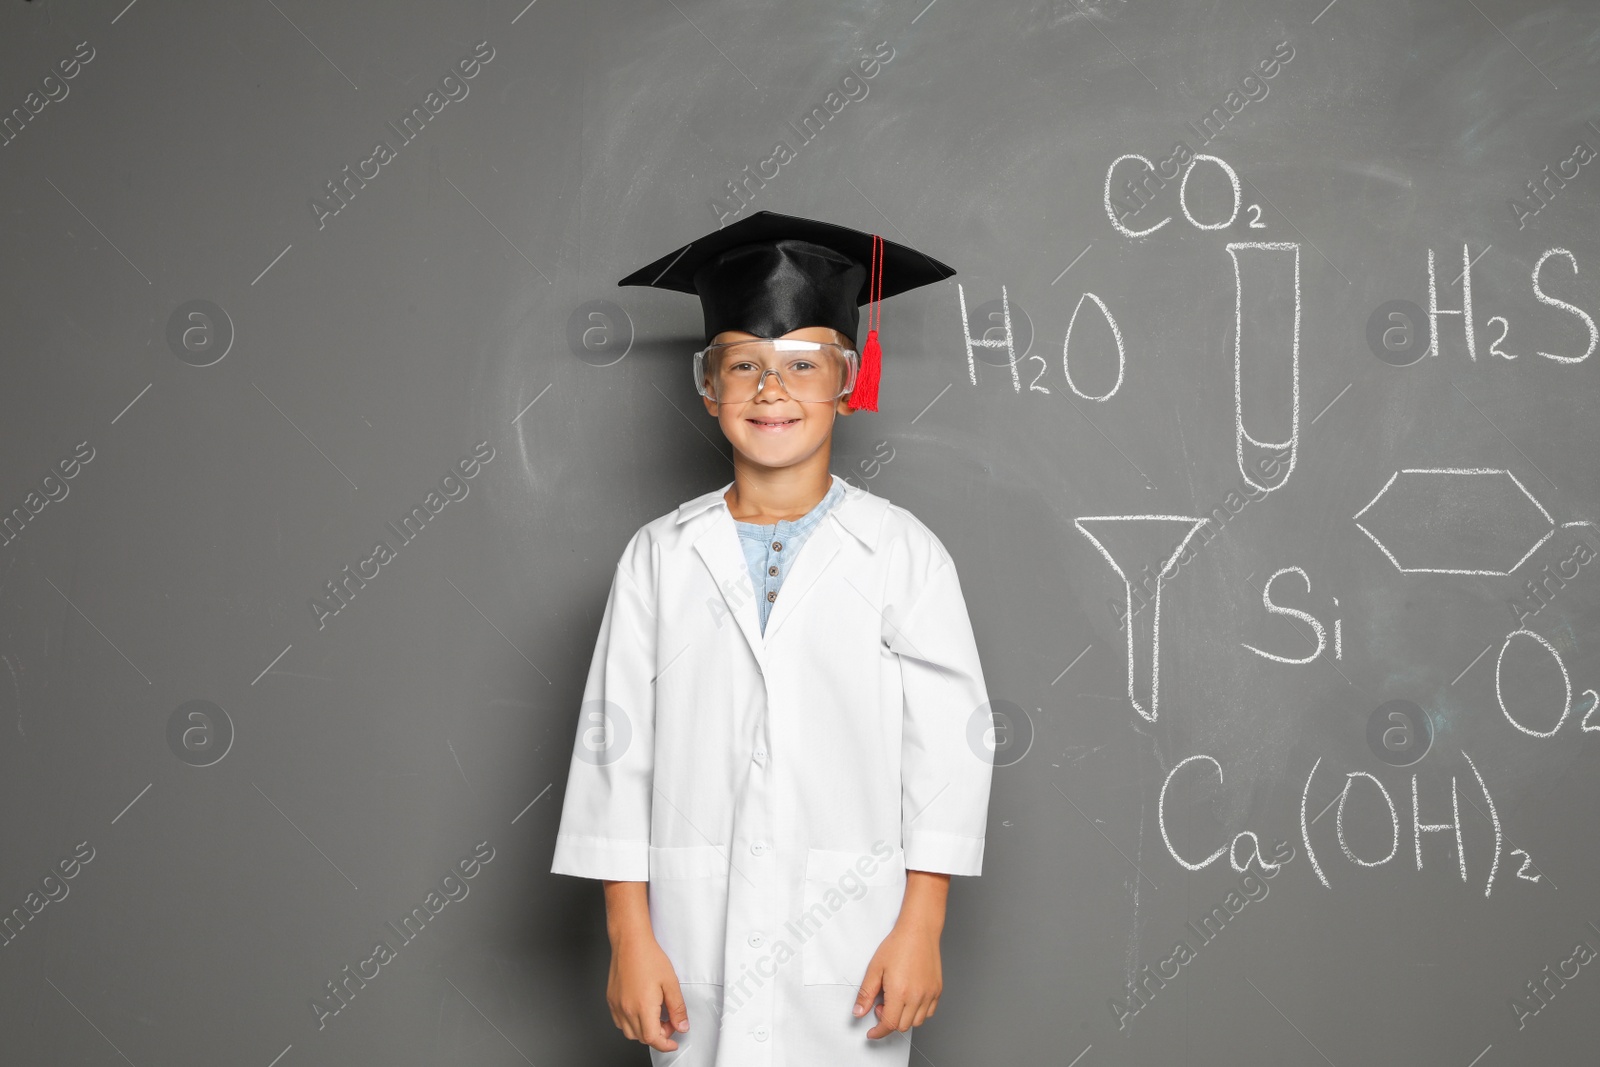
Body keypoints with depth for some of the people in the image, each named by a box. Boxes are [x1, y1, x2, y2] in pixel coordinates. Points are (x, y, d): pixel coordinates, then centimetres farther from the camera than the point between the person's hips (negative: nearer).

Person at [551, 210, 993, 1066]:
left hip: (849, 934, -1)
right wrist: (629, 934, 0)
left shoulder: (902, 553, 0)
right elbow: (615, 745, 4)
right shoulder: (659, 557, 4)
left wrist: (921, 927, -5)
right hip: (697, 938, 1)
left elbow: (949, 739, -1)